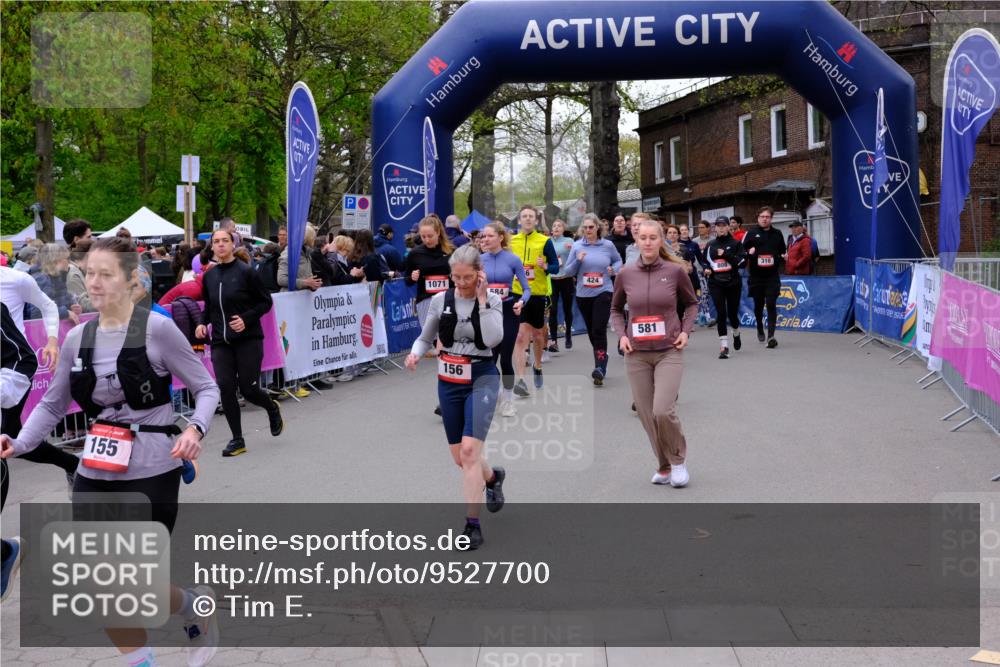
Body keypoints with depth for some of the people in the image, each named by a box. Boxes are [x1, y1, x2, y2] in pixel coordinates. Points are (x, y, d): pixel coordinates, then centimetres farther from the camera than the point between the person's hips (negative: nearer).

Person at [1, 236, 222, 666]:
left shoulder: (156, 329, -10)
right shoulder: (77, 338, 4)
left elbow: (206, 388, -5)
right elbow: (52, 405, 9)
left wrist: (195, 429, -23)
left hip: (151, 474, -5)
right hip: (95, 475, 5)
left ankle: (197, 607, 33)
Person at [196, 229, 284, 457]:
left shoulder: (246, 272, -7)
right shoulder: (209, 276, 7)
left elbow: (266, 302, -3)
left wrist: (246, 319, -16)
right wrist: (203, 323, 3)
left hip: (248, 339, -4)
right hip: (221, 342, 4)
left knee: (248, 388, -3)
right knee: (225, 387, -6)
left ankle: (273, 409, 32)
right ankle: (237, 440, 6)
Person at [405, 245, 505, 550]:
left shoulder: (492, 301, -5)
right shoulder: (440, 300, 0)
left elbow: (493, 339, -21)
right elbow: (425, 338, 10)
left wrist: (482, 300, -19)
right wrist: (415, 353, -12)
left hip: (481, 378, -3)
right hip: (449, 381, 4)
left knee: (470, 449, -20)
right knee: (460, 457, 10)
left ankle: (472, 524, -12)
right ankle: (492, 477, 45)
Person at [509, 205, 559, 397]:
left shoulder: (545, 241, -1)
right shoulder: (511, 241, 5)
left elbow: (556, 267, -2)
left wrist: (544, 266, -21)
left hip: (538, 294, 0)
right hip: (517, 293, 0)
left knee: (537, 333, 17)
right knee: (521, 335, -13)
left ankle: (537, 367, 43)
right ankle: (520, 380, -15)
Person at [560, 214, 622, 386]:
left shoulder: (608, 245, 0)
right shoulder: (577, 246, 1)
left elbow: (618, 260, 17)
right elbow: (567, 271, 3)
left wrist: (614, 269, -4)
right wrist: (578, 261, -15)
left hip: (603, 292, -3)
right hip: (583, 294, 3)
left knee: (599, 330, -14)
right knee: (591, 331, 12)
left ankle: (600, 368, -17)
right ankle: (602, 361, 30)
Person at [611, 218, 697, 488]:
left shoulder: (676, 271, -4)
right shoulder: (626, 274, 1)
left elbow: (691, 303, 13)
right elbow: (616, 309, 17)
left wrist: (686, 330, -1)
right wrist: (621, 334, 1)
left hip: (669, 351, -3)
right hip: (636, 354, 3)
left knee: (663, 411, -16)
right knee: (646, 415, 4)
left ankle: (678, 459, 10)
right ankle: (664, 467, 22)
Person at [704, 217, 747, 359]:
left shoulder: (736, 244, 1)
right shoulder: (710, 245, 9)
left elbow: (742, 261, -9)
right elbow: (705, 261, 21)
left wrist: (726, 255, -17)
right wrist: (706, 269, 1)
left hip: (733, 283, -1)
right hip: (716, 284, 1)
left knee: (732, 313, 6)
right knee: (721, 313, -10)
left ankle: (736, 334, 40)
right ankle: (724, 346, -7)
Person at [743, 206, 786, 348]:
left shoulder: (777, 234, 9)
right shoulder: (751, 234, 3)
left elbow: (782, 251, 19)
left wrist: (781, 257, -2)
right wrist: (749, 252, -17)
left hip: (772, 276, 0)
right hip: (756, 276, 0)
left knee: (771, 304, -11)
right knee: (758, 304, 13)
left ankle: (771, 336, -14)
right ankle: (760, 330, 37)